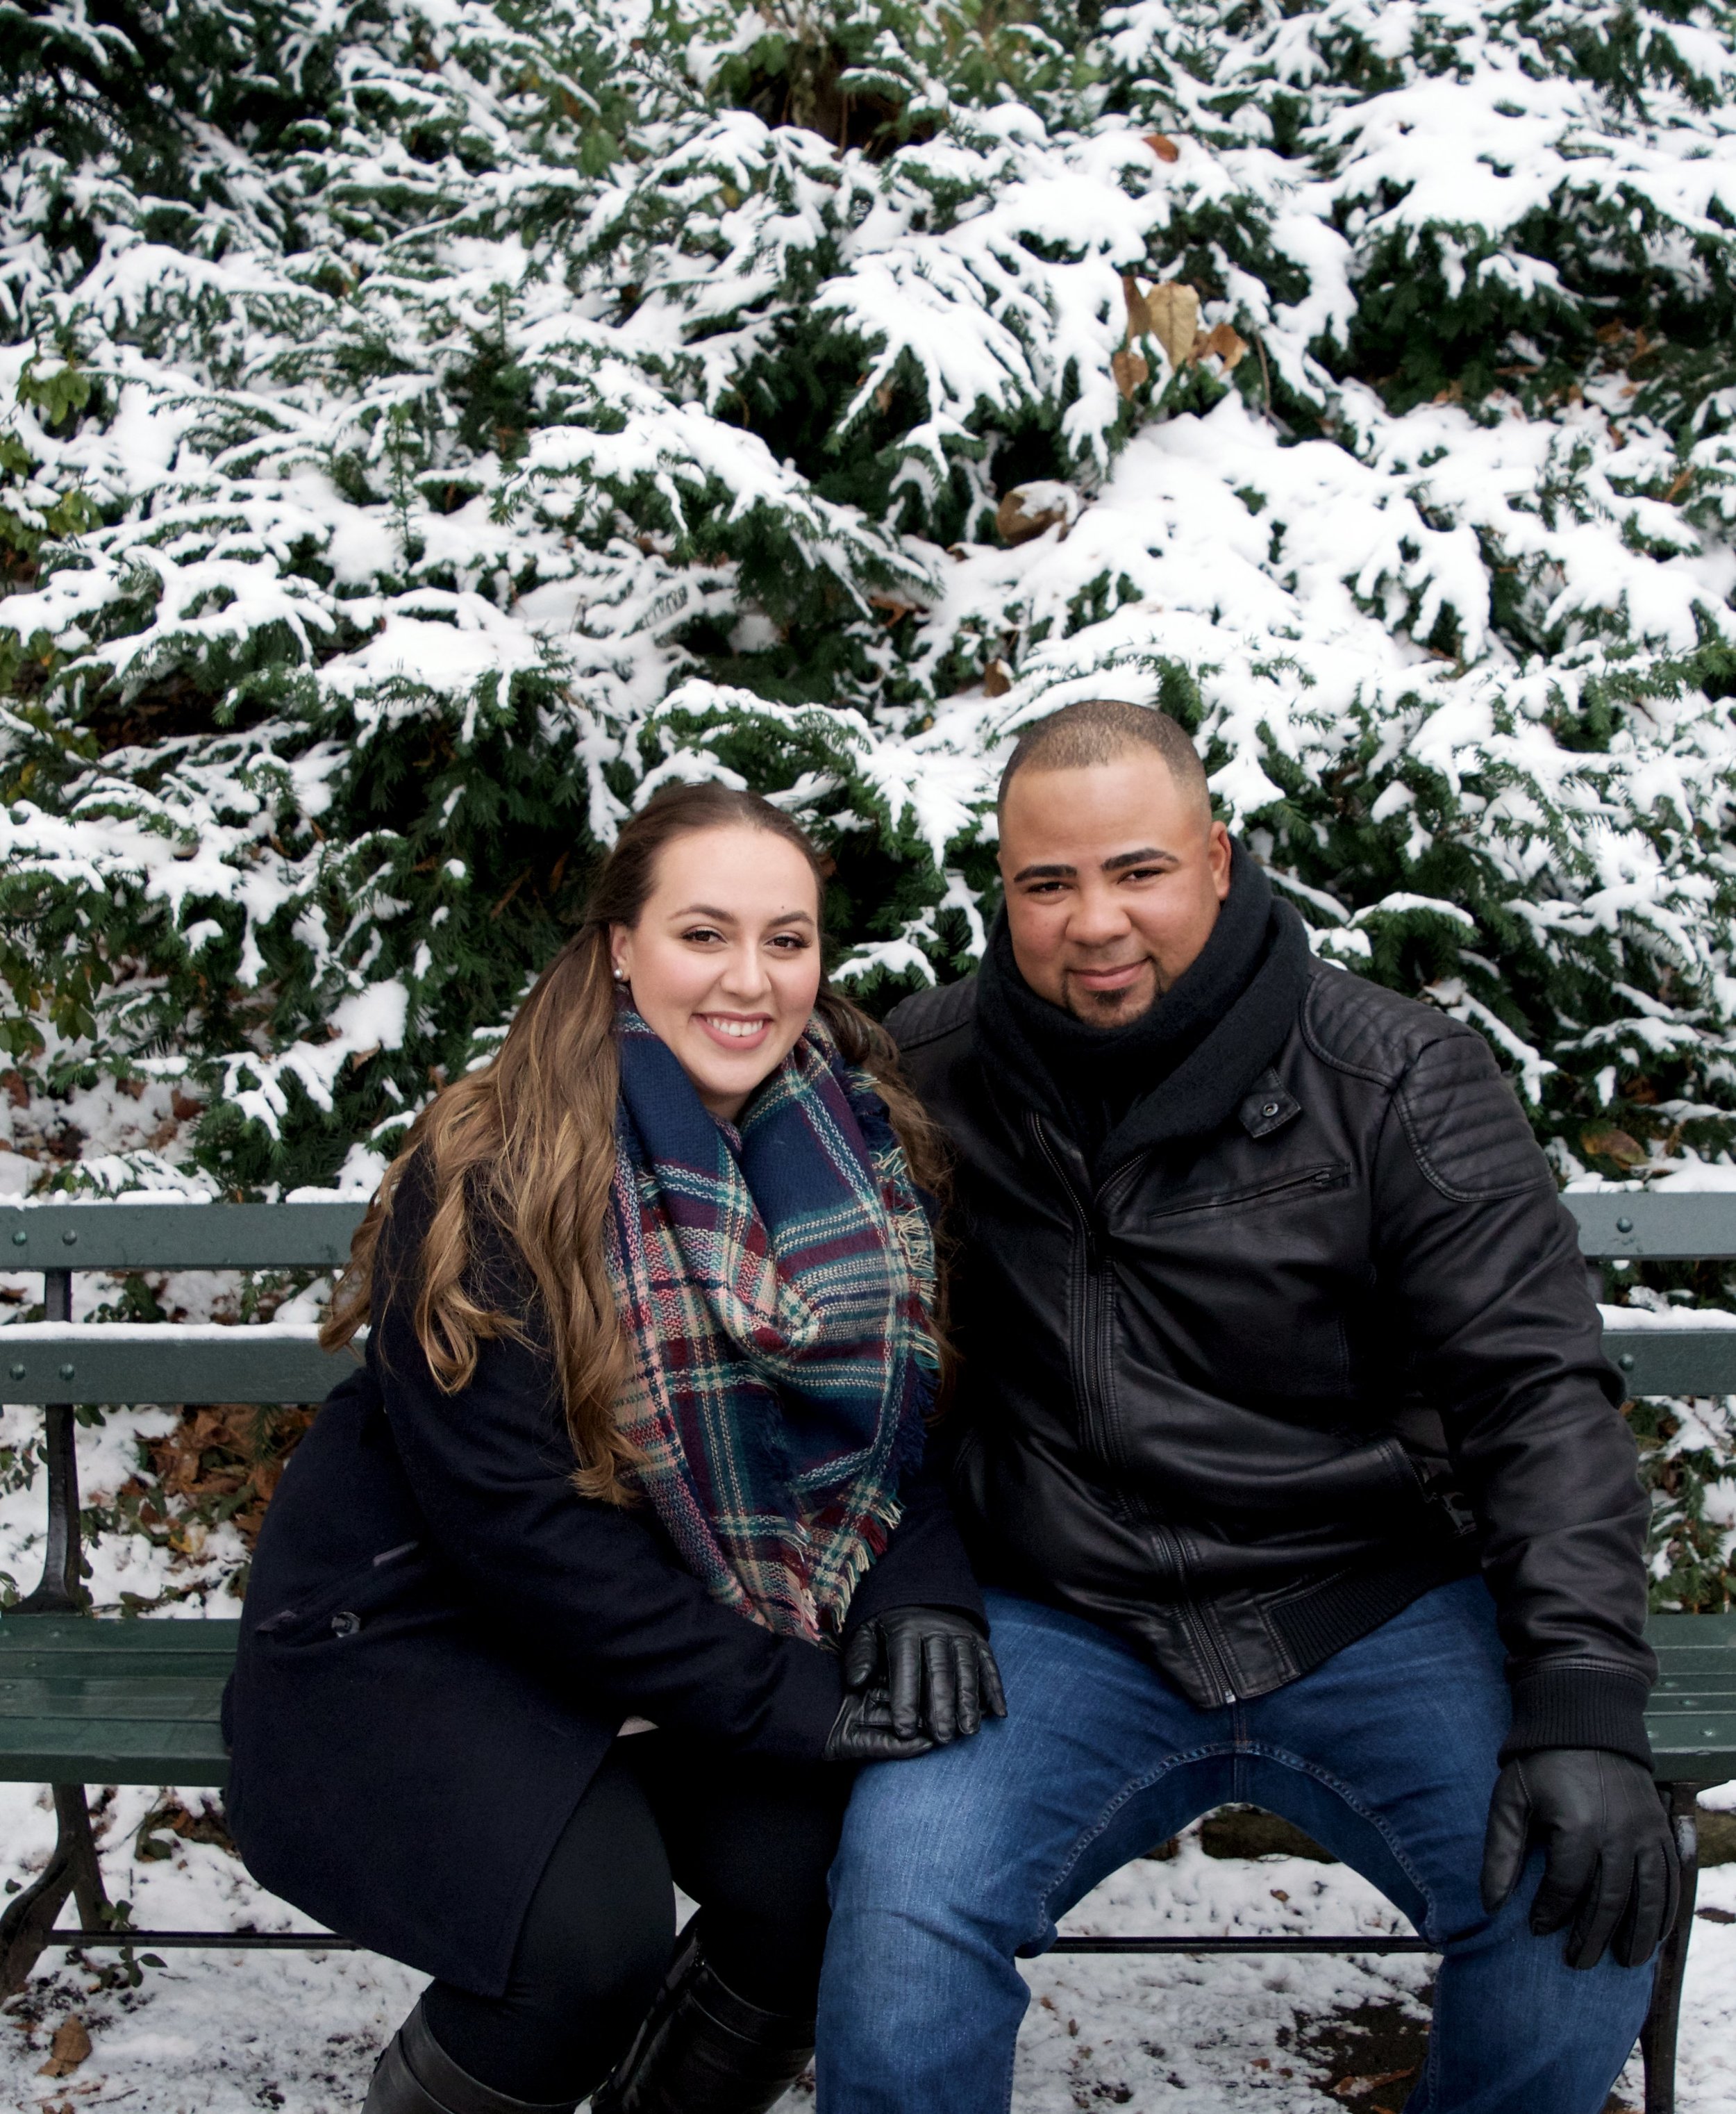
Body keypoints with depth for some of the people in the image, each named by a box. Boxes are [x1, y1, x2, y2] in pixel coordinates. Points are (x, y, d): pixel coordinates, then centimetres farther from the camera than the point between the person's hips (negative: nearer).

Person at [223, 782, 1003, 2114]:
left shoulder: (869, 1141, -2)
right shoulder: (491, 1179, -18)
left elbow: (909, 1400, 6)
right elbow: (511, 1517, -22)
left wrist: (921, 1591, -15)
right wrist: (784, 1698, -24)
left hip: (721, 1613, 5)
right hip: (428, 1624, -4)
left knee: (832, 1882, -20)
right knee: (589, 1938, -27)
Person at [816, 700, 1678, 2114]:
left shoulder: (1400, 1081, -5)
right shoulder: (926, 1078, 1)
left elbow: (1539, 1389, -9)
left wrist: (1585, 1714, -18)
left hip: (1376, 1610, 1)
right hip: (1059, 1627, 0)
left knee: (1586, 1905, -21)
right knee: (899, 1906, -27)